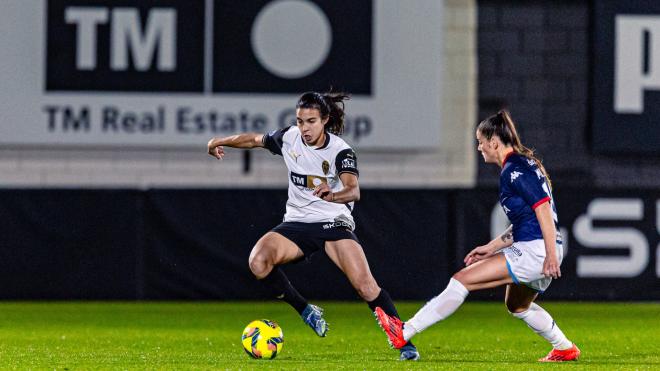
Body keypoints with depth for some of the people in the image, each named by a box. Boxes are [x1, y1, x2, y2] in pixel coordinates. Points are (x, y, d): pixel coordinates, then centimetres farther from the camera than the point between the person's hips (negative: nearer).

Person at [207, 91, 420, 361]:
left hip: (334, 223, -4)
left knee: (365, 285, -21)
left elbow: (353, 191, -32)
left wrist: (334, 195, -53)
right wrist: (220, 142, 28)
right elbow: (256, 139, 19)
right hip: (297, 224, 4)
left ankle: (404, 342, -9)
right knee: (258, 262, -25)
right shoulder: (289, 138, -2)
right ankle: (306, 312, -5)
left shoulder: (340, 151, -15)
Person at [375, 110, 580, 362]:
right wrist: (492, 247, 23)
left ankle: (404, 333, -15)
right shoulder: (520, 166, 20)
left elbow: (543, 207, -21)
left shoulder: (514, 169, -11)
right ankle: (565, 349, 41)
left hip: (534, 250, -10)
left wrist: (551, 255, -26)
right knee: (517, 306, 34)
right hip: (534, 250, 10)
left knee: (462, 280, -12)